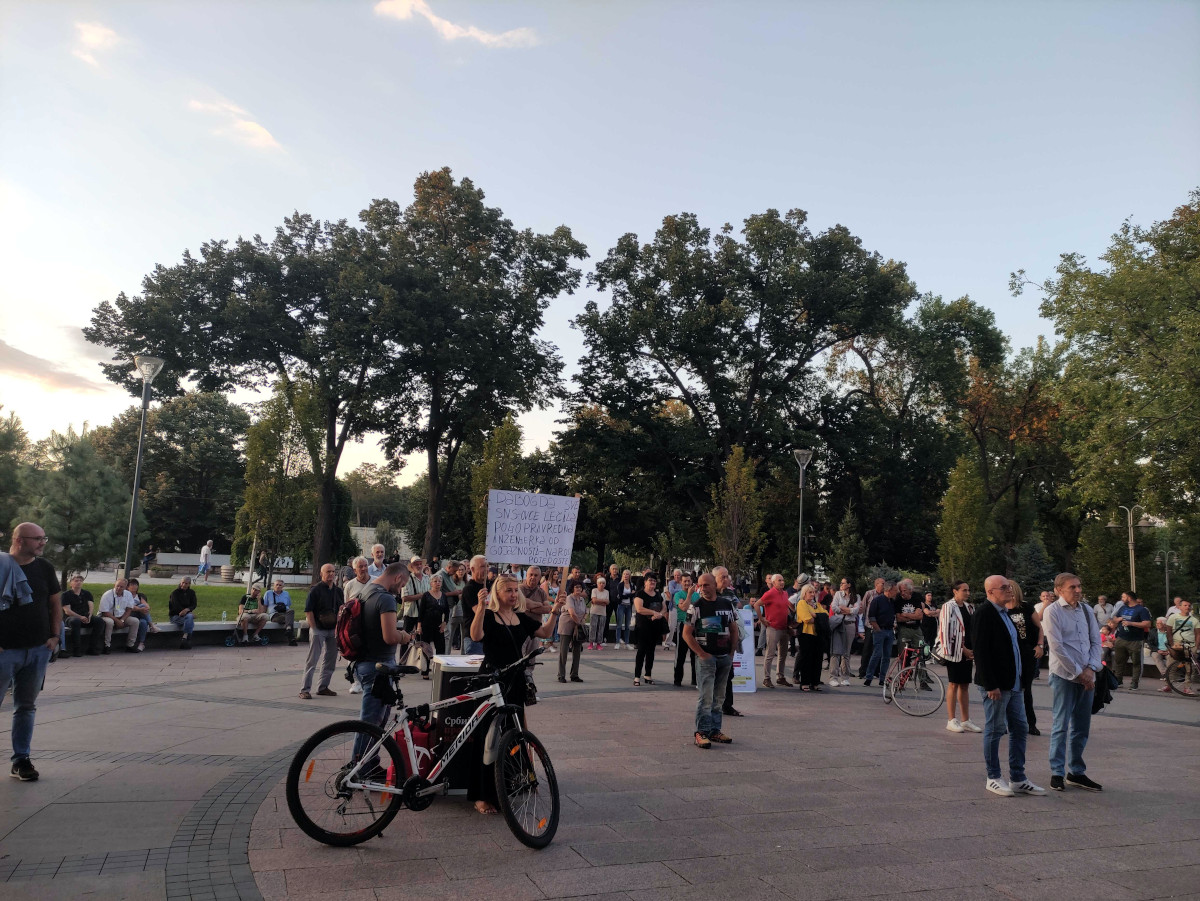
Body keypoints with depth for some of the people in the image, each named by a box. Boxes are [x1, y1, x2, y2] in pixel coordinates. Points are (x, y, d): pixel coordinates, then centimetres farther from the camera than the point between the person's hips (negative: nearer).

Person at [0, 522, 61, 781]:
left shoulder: (44, 568, 7)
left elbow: (55, 603, 14)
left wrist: (55, 636, 7)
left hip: (38, 650, 4)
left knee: (26, 707, 11)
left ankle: (21, 760, 19)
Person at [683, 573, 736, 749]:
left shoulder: (727, 603, 7)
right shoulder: (696, 606, -6)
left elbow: (733, 629, 15)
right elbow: (686, 633, -7)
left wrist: (732, 653, 7)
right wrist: (701, 653, -12)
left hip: (725, 657, 5)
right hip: (706, 657, -5)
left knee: (719, 697, 12)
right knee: (706, 696, -9)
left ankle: (715, 731, 21)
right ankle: (701, 732, -4)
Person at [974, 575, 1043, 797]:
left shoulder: (1004, 612, 14)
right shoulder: (984, 612, -15)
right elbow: (981, 651, -20)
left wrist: (1019, 679, 13)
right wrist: (991, 685, -21)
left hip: (1013, 683, 9)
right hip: (995, 685, -9)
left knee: (1019, 728, 12)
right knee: (995, 730, 1)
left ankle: (1018, 778, 21)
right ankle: (993, 778, 12)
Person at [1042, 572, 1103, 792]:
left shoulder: (1086, 612, 11)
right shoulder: (1052, 611, -7)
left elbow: (1096, 641, 10)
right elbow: (1057, 646, -12)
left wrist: (1090, 669, -4)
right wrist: (1078, 672, -11)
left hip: (1086, 677, 6)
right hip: (1063, 675, -5)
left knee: (1081, 727, 11)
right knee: (1061, 725, -2)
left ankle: (1076, 772, 22)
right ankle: (1057, 773, 7)